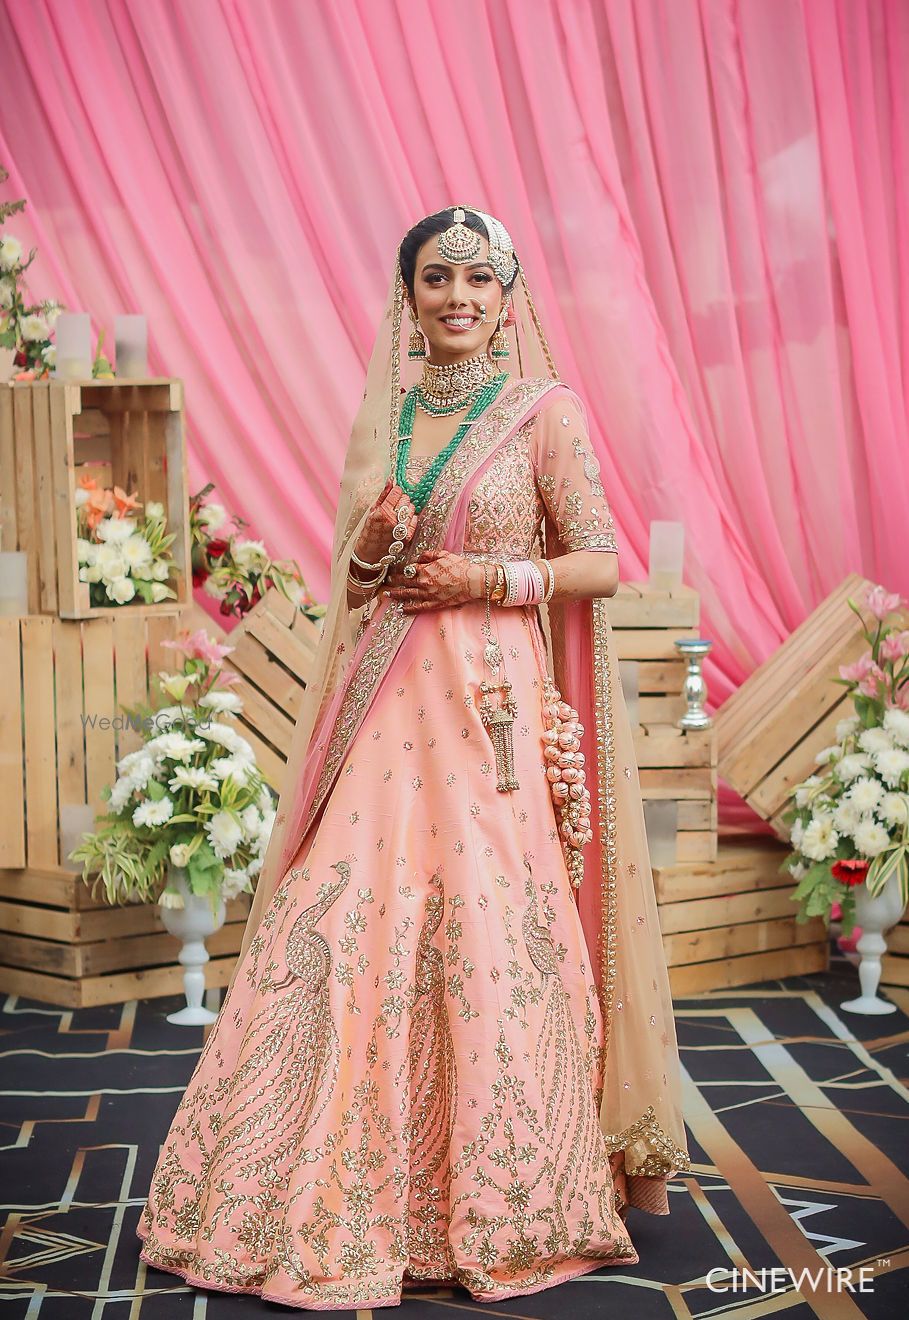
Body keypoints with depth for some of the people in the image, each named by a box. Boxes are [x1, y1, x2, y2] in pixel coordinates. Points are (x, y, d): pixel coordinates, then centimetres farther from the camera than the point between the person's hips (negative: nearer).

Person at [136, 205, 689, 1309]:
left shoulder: (546, 411, 1)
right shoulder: (382, 414, 14)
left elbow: (601, 562, 1)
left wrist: (496, 576, -12)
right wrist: (372, 549, -3)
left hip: (495, 700, -4)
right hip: (388, 698, 4)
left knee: (492, 928, -5)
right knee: (346, 917, -2)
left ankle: (503, 1209, 12)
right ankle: (336, 1202, 11)